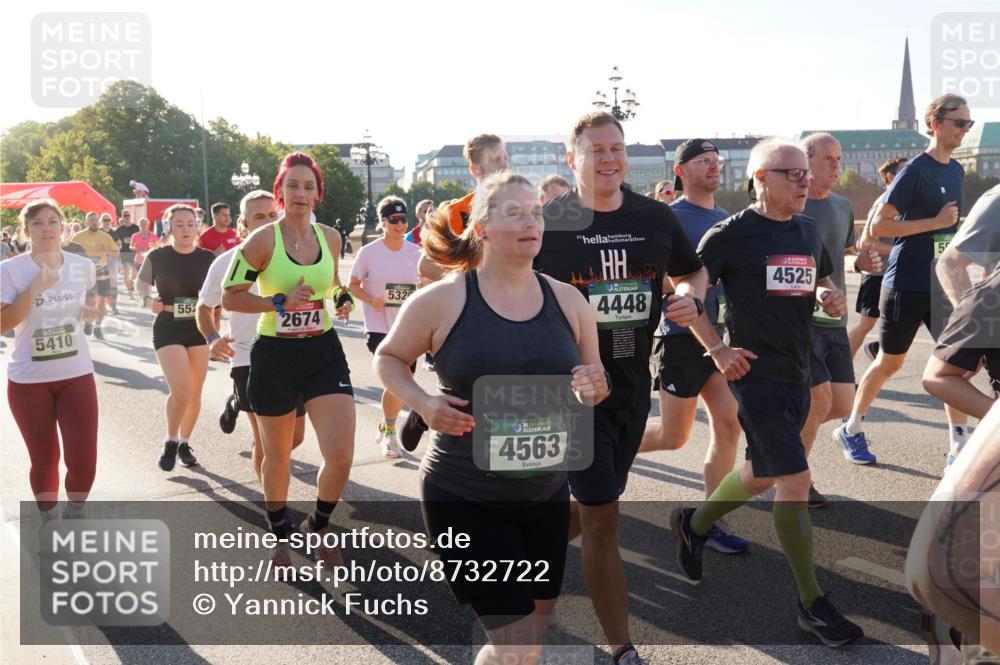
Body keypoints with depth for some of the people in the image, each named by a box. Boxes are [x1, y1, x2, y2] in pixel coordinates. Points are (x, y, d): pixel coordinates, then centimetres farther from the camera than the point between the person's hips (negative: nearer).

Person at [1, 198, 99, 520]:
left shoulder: (83, 266, 0)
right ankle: (49, 521, 36)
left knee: (83, 462, -5)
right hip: (28, 380, -2)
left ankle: (75, 514, 25)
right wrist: (33, 290, -23)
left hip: (77, 375, 2)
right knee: (44, 461, 11)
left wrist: (92, 310, -5)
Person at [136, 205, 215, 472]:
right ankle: (170, 441, 7)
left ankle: (184, 443, 28)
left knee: (195, 393, 7)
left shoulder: (207, 258, 0)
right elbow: (141, 283, 11)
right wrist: (147, 300, -9)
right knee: (181, 389, -17)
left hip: (199, 329, 3)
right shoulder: (157, 256, -5)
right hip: (168, 329, -3)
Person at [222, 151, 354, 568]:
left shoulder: (330, 237, 3)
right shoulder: (263, 240, -10)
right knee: (278, 457, 12)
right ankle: (281, 534, 39)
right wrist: (281, 302, -20)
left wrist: (343, 299, 1)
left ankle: (317, 526, 20)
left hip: (324, 353, 3)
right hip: (275, 356, -2)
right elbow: (229, 298, -9)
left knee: (341, 456, -9)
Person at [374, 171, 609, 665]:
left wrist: (594, 388, -13)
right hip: (466, 498, -5)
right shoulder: (442, 300, -11)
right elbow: (388, 358, 3)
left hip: (546, 493, 5)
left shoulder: (568, 301, 1)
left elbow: (596, 384, 11)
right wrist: (424, 404, -15)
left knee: (536, 625, 19)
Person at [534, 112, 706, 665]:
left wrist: (690, 297, -5)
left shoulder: (655, 218, 2)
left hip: (633, 384, 5)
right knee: (602, 519, -5)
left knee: (593, 502, 19)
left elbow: (693, 271, 17)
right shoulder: (547, 222, -8)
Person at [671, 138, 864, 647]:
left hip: (798, 375, 8)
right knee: (795, 481, -8)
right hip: (756, 374, -8)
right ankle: (812, 604, 5)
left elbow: (823, 281, 25)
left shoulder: (808, 231, 9)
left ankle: (693, 525, 45)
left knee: (760, 475, 19)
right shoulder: (732, 234, -12)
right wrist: (717, 349, -14)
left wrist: (829, 295, 1)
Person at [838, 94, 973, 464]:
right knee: (891, 361, 6)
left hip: (942, 285, 6)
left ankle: (958, 442, 7)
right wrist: (936, 223, -21)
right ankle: (852, 428, 23)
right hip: (906, 284, -6)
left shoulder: (956, 171, 9)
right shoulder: (916, 170, -13)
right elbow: (878, 226, -18)